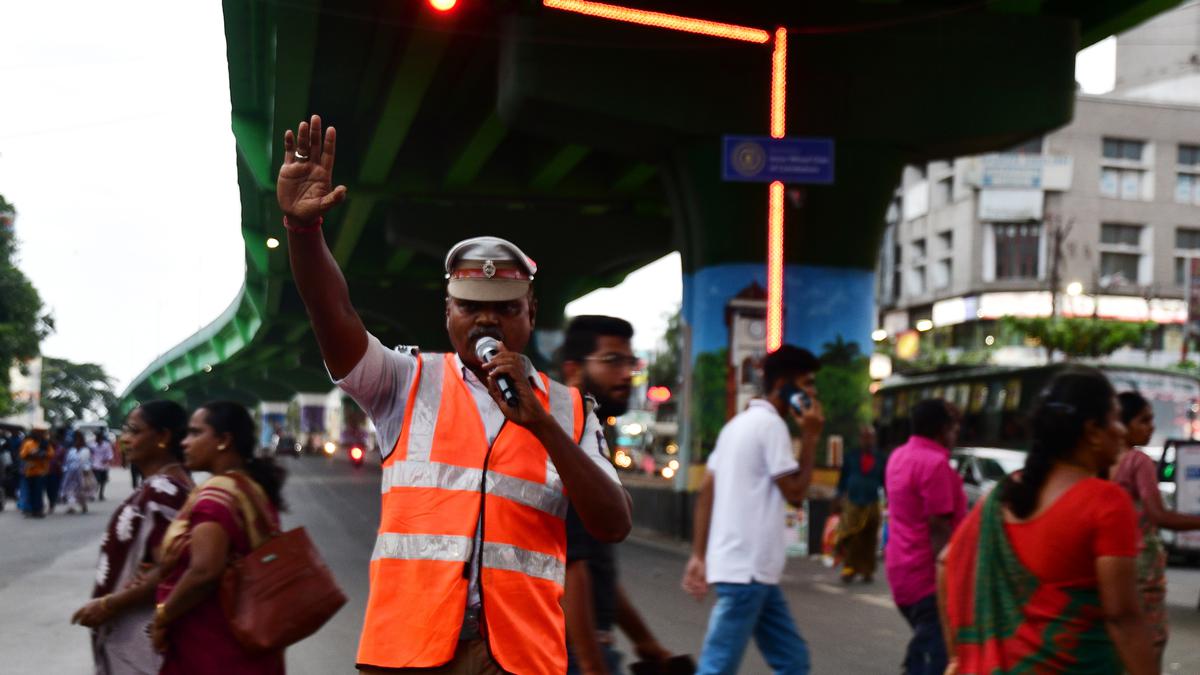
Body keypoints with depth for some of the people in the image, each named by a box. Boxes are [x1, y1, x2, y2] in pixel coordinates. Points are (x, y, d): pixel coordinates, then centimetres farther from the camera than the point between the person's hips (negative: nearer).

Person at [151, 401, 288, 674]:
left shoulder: (217, 493, -16)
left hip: (213, 648, -9)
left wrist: (162, 617, -13)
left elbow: (204, 571, -27)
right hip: (247, 641, 9)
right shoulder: (257, 490, 12)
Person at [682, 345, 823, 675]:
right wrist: (811, 436, -3)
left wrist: (699, 555, 14)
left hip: (751, 567, 10)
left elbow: (705, 493, 15)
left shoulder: (739, 423, 17)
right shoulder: (770, 424, -11)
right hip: (747, 569, -10)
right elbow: (795, 492, -11)